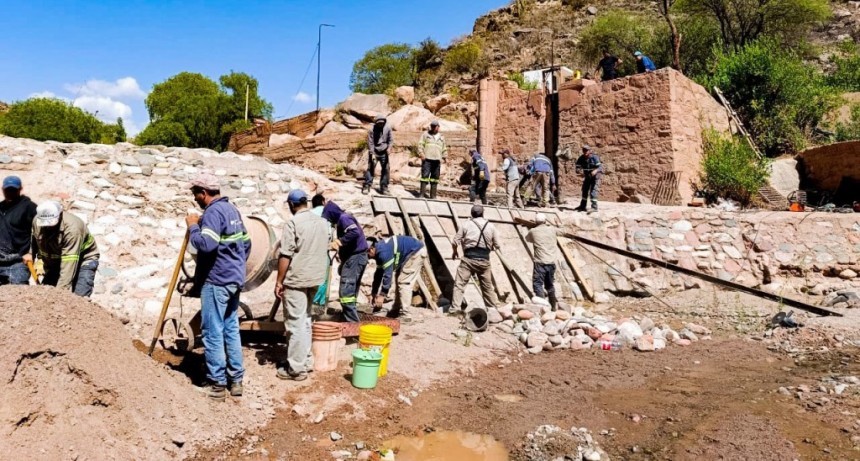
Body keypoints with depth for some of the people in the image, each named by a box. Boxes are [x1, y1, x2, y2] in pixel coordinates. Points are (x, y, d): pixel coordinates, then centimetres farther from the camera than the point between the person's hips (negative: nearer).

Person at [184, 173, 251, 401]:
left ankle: (217, 384, 4)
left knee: (213, 333, -2)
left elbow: (206, 244, -28)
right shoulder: (232, 209, 14)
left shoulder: (213, 212, -14)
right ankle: (236, 380, 18)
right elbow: (246, 243, 19)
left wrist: (193, 226, -11)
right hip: (234, 279, 9)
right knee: (231, 329, 13)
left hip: (216, 281, -9)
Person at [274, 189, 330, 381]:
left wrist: (279, 281, -10)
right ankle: (306, 360, 25)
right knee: (305, 320, 18)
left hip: (296, 280, -7)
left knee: (295, 323, -1)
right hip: (314, 278, 7)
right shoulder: (322, 222, 8)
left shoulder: (293, 223, -14)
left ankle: (296, 369, 4)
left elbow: (285, 256, -17)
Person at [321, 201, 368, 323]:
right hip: (356, 257, 11)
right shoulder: (343, 219, 19)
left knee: (346, 292, -11)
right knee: (351, 292, 17)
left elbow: (355, 232, -30)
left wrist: (339, 242, -24)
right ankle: (352, 321, 24)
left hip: (354, 258, -11)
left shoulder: (343, 218, -12)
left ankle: (352, 322, -11)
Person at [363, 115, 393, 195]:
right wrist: (372, 154, -16)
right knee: (370, 169, -8)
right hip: (374, 152, -3)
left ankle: (384, 187, 13)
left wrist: (389, 147, -15)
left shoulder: (388, 129, -3)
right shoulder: (372, 130, -10)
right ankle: (367, 186, -5)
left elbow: (391, 140, 4)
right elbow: (370, 142, -10)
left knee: (385, 169, 4)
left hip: (384, 153, 3)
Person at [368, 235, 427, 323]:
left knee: (404, 282, -11)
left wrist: (382, 295, -21)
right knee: (400, 280, 16)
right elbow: (379, 273, 15)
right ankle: (397, 310, 23)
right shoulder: (379, 251, 6)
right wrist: (374, 293, 18)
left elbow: (388, 274, -26)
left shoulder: (383, 252, -25)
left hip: (416, 252, -11)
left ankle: (406, 315, -10)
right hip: (413, 253, 11)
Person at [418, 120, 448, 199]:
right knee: (425, 176, -10)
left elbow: (444, 149, 24)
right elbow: (420, 144, 3)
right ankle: (421, 194, -10)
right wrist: (421, 154, -10)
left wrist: (444, 157, 13)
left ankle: (433, 196, 7)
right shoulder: (425, 134, 10)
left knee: (435, 178, 3)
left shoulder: (441, 137, 20)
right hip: (427, 159, -3)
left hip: (437, 160, 4)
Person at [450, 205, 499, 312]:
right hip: (484, 259, 3)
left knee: (459, 285, -2)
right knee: (488, 287, 18)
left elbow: (455, 242, 0)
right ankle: (494, 308, 26)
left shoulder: (466, 224, 2)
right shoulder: (490, 226, 9)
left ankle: (455, 309, -12)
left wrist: (455, 251, 20)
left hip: (469, 258, -3)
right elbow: (497, 245, 13)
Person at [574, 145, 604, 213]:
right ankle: (582, 206, 28)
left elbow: (600, 166, -28)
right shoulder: (581, 158, -8)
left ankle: (594, 207, -19)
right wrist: (579, 170, -31)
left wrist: (595, 171, -48)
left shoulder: (594, 157, -21)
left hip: (595, 176, -6)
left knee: (593, 191, -18)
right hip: (587, 176, 6)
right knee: (584, 190, 15)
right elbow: (578, 167, -7)